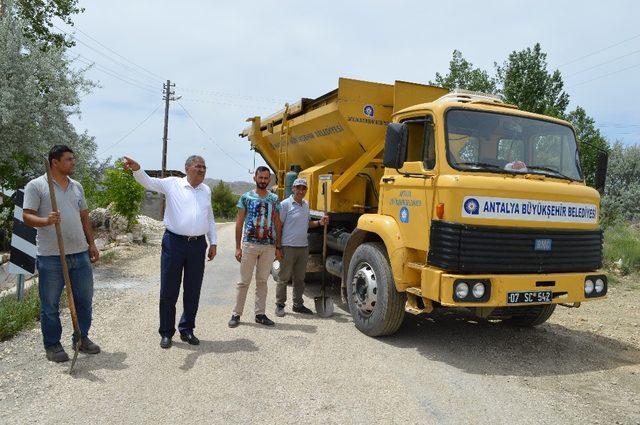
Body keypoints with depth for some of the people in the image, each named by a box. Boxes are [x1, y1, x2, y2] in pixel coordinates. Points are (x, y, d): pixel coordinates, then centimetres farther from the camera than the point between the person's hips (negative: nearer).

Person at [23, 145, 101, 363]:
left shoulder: (77, 186, 14)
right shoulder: (36, 186, -3)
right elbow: (27, 216, -8)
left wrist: (91, 244, 14)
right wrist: (46, 220, -28)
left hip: (80, 254, 6)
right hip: (51, 256, -5)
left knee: (84, 299, 13)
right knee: (50, 304, 6)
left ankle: (82, 338, 29)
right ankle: (52, 344, 22)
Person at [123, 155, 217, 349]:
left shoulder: (206, 190, 13)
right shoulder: (172, 184, 1)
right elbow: (148, 182, -12)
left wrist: (213, 242, 15)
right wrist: (137, 169, -33)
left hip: (198, 245, 4)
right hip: (174, 243, -4)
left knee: (193, 291, 11)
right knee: (168, 291, 4)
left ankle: (187, 330, 26)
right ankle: (166, 333, 19)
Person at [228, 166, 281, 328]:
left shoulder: (274, 199, 9)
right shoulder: (246, 197, 2)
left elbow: (277, 223, 11)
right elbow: (239, 223, 2)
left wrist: (279, 247, 6)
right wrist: (238, 247, -4)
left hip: (269, 246, 2)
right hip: (249, 244, -2)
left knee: (262, 281, 10)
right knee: (244, 281, 2)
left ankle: (260, 314, 18)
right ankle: (236, 314, 12)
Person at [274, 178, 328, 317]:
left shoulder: (306, 204, 13)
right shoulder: (285, 204, -8)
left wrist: (319, 222, 6)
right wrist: (278, 247, -14)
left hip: (303, 246, 6)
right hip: (288, 247, -6)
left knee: (299, 278, 13)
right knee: (284, 278, 3)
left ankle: (298, 304, 24)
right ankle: (280, 305, 13)